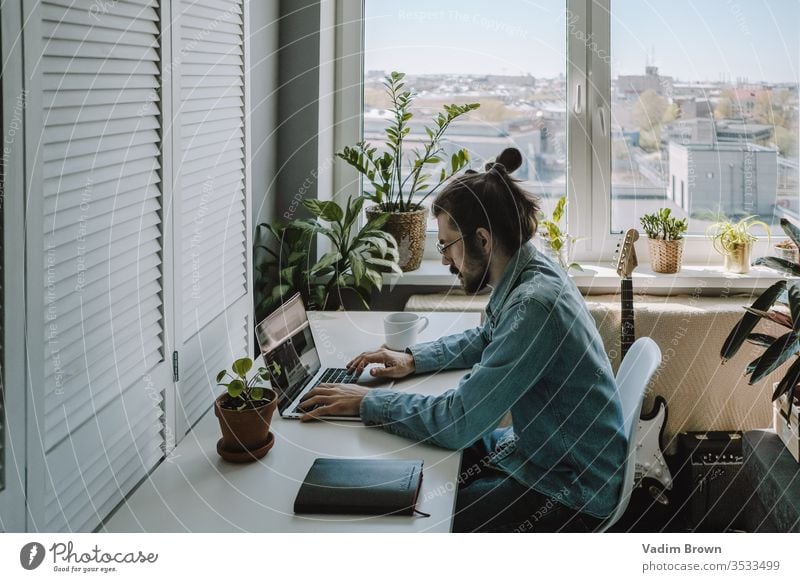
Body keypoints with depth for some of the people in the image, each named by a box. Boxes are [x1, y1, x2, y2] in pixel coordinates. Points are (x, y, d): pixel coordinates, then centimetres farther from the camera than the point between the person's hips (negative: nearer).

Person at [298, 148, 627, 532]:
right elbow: (485, 340, 23)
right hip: (534, 447, 9)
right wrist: (413, 359, 10)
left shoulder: (533, 305, -29)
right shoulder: (531, 273, 1)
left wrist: (368, 402, -17)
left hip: (569, 496, -9)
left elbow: (457, 420, -29)